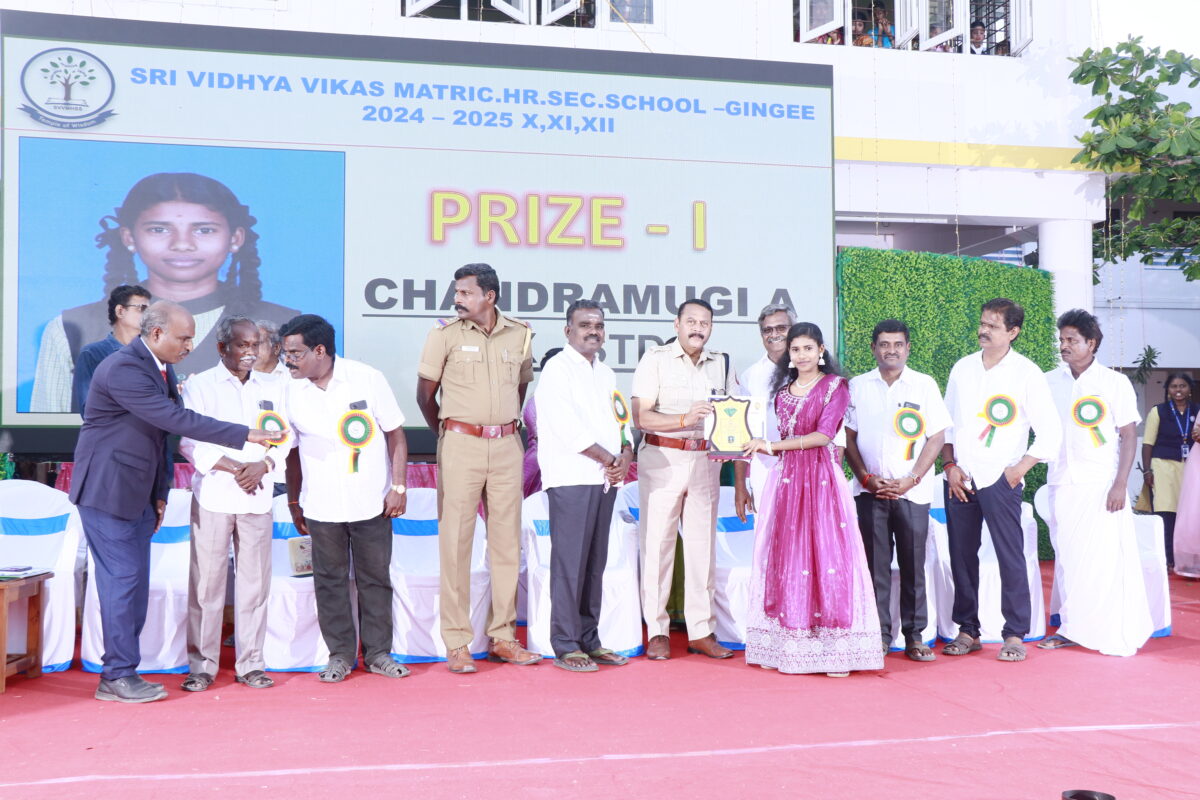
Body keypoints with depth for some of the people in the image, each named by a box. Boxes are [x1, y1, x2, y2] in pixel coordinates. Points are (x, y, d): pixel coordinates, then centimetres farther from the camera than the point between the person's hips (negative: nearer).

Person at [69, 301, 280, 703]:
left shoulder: (163, 369, 9)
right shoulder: (122, 369, -20)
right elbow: (177, 419, -27)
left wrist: (160, 494, 12)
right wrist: (245, 435, -28)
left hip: (139, 494, 9)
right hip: (108, 490, -9)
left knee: (134, 582, 10)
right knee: (122, 578, -5)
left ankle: (120, 672, 18)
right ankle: (118, 677, 5)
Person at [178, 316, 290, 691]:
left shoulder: (273, 388, 13)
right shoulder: (199, 385, 4)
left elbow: (285, 437, 9)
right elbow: (190, 440, -4)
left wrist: (263, 465, -10)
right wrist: (233, 468, -12)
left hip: (257, 497, 3)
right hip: (213, 495, -2)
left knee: (254, 582, 4)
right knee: (206, 582, 0)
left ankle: (251, 664, 12)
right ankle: (201, 664, 9)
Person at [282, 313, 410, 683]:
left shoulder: (367, 378, -6)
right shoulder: (292, 392, 1)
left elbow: (395, 434, -1)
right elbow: (292, 452, 9)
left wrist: (398, 486, -5)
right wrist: (293, 503, 12)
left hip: (371, 501, -1)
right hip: (321, 507, 2)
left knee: (375, 578, 7)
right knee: (330, 581, 7)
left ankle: (378, 652, 19)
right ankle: (339, 654, 20)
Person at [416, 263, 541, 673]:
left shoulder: (520, 334, 5)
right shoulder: (445, 333, -2)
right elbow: (425, 394, 4)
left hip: (507, 445, 3)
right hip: (460, 444, -3)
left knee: (507, 540, 7)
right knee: (456, 540, -2)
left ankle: (502, 637, 17)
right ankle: (457, 644, 4)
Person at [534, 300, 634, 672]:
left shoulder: (606, 374, 20)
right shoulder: (557, 370, -4)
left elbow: (620, 420, 19)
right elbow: (568, 429, -14)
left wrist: (626, 453, -2)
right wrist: (609, 459, -10)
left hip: (606, 478, 7)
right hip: (571, 478, -7)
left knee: (595, 562, 10)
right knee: (569, 562, -6)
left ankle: (589, 639, 17)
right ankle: (565, 646, 0)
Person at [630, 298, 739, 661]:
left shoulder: (722, 364, 12)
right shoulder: (655, 359, 0)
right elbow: (640, 416, -9)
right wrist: (684, 419, -21)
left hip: (706, 461, 4)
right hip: (662, 460, -3)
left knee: (703, 546, 5)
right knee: (658, 544, -2)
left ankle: (701, 631, 12)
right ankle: (657, 632, 6)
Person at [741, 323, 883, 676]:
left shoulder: (836, 386, 0)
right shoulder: (783, 390, 16)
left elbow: (823, 434, -12)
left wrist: (773, 446, -14)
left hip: (821, 478, -5)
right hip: (786, 478, 5)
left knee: (825, 556, -7)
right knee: (784, 559, 1)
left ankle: (834, 650, -2)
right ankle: (785, 646, 6)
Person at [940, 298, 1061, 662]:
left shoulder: (1027, 373, -3)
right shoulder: (962, 368, 9)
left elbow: (1051, 433, -2)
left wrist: (1017, 470, -7)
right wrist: (950, 465, 1)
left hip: (1000, 480, -4)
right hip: (959, 478, 4)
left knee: (1010, 557, -4)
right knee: (961, 556, 6)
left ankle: (1015, 635, 6)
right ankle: (968, 631, 17)